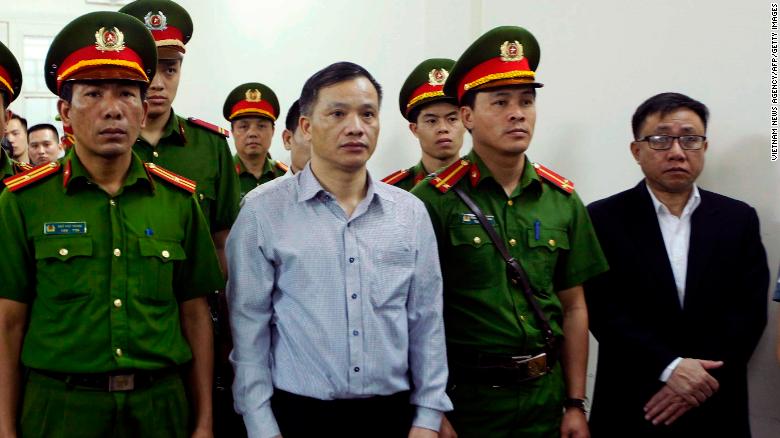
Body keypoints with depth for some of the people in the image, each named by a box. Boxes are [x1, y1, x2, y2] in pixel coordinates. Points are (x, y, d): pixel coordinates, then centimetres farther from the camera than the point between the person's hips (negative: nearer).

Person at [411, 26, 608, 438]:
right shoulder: (434, 200, -11)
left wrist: (576, 403, 5)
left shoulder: (562, 200, 3)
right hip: (466, 397, -4)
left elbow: (573, 307, 8)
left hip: (545, 396, 4)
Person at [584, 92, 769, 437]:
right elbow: (602, 308, -10)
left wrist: (700, 379, -13)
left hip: (716, 409, 2)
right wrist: (669, 367, -19)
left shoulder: (739, 219, 4)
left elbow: (750, 311, -2)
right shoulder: (605, 218, -3)